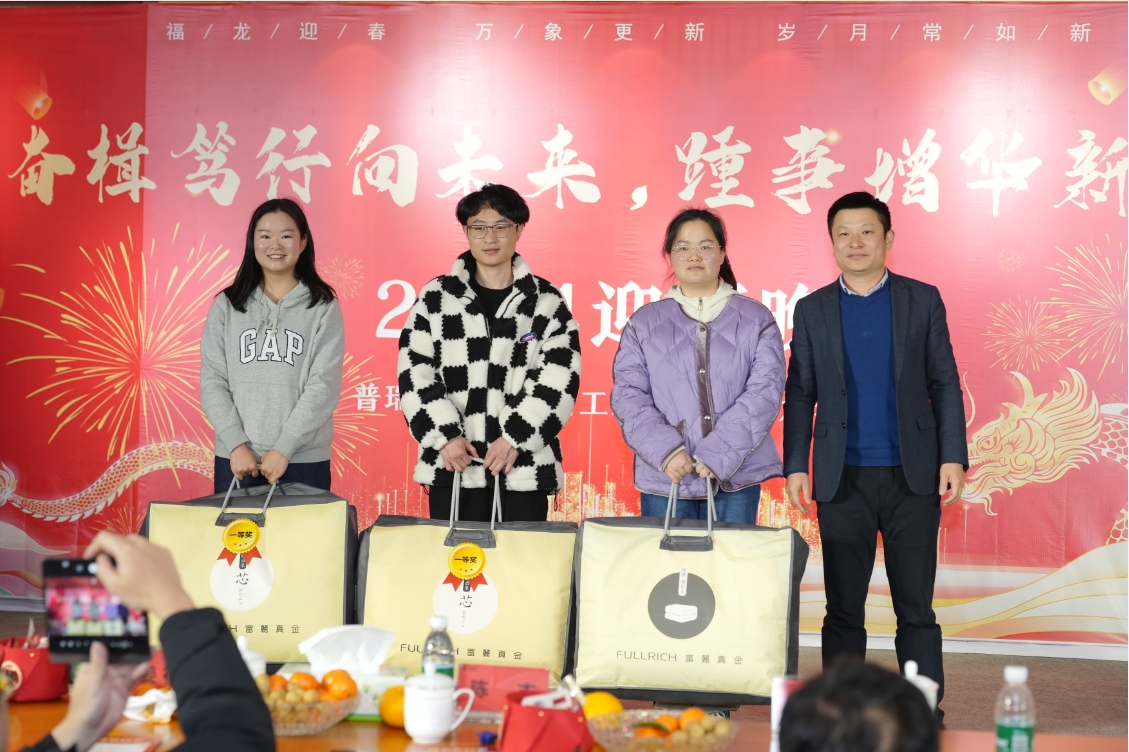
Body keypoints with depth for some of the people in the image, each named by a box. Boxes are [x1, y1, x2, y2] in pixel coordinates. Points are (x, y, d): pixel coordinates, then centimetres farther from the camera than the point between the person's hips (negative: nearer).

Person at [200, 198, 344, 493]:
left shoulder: (323, 307, 1)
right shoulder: (227, 305, 7)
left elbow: (324, 386, -7)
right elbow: (212, 382, 3)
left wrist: (283, 449, -13)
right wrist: (236, 444, -9)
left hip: (303, 460, -2)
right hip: (235, 459, 2)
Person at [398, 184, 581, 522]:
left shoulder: (547, 301, 6)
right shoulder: (436, 298, 8)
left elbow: (558, 380, -2)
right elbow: (415, 373, 3)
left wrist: (515, 438, -12)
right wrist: (444, 435, -9)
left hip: (525, 469, 0)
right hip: (453, 466, 1)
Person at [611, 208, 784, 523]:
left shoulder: (756, 320, 7)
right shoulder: (644, 323, 9)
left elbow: (765, 391, -4)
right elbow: (628, 396, 1)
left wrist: (718, 454, -14)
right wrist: (666, 451, -14)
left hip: (736, 479, 0)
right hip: (664, 477, 1)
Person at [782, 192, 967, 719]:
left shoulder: (922, 300, 5)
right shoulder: (812, 310, 7)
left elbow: (945, 383, 4)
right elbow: (799, 395, 7)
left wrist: (953, 457, -4)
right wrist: (795, 466, -1)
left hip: (913, 477, -1)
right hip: (843, 479, 1)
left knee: (916, 608, 3)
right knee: (843, 609, 6)